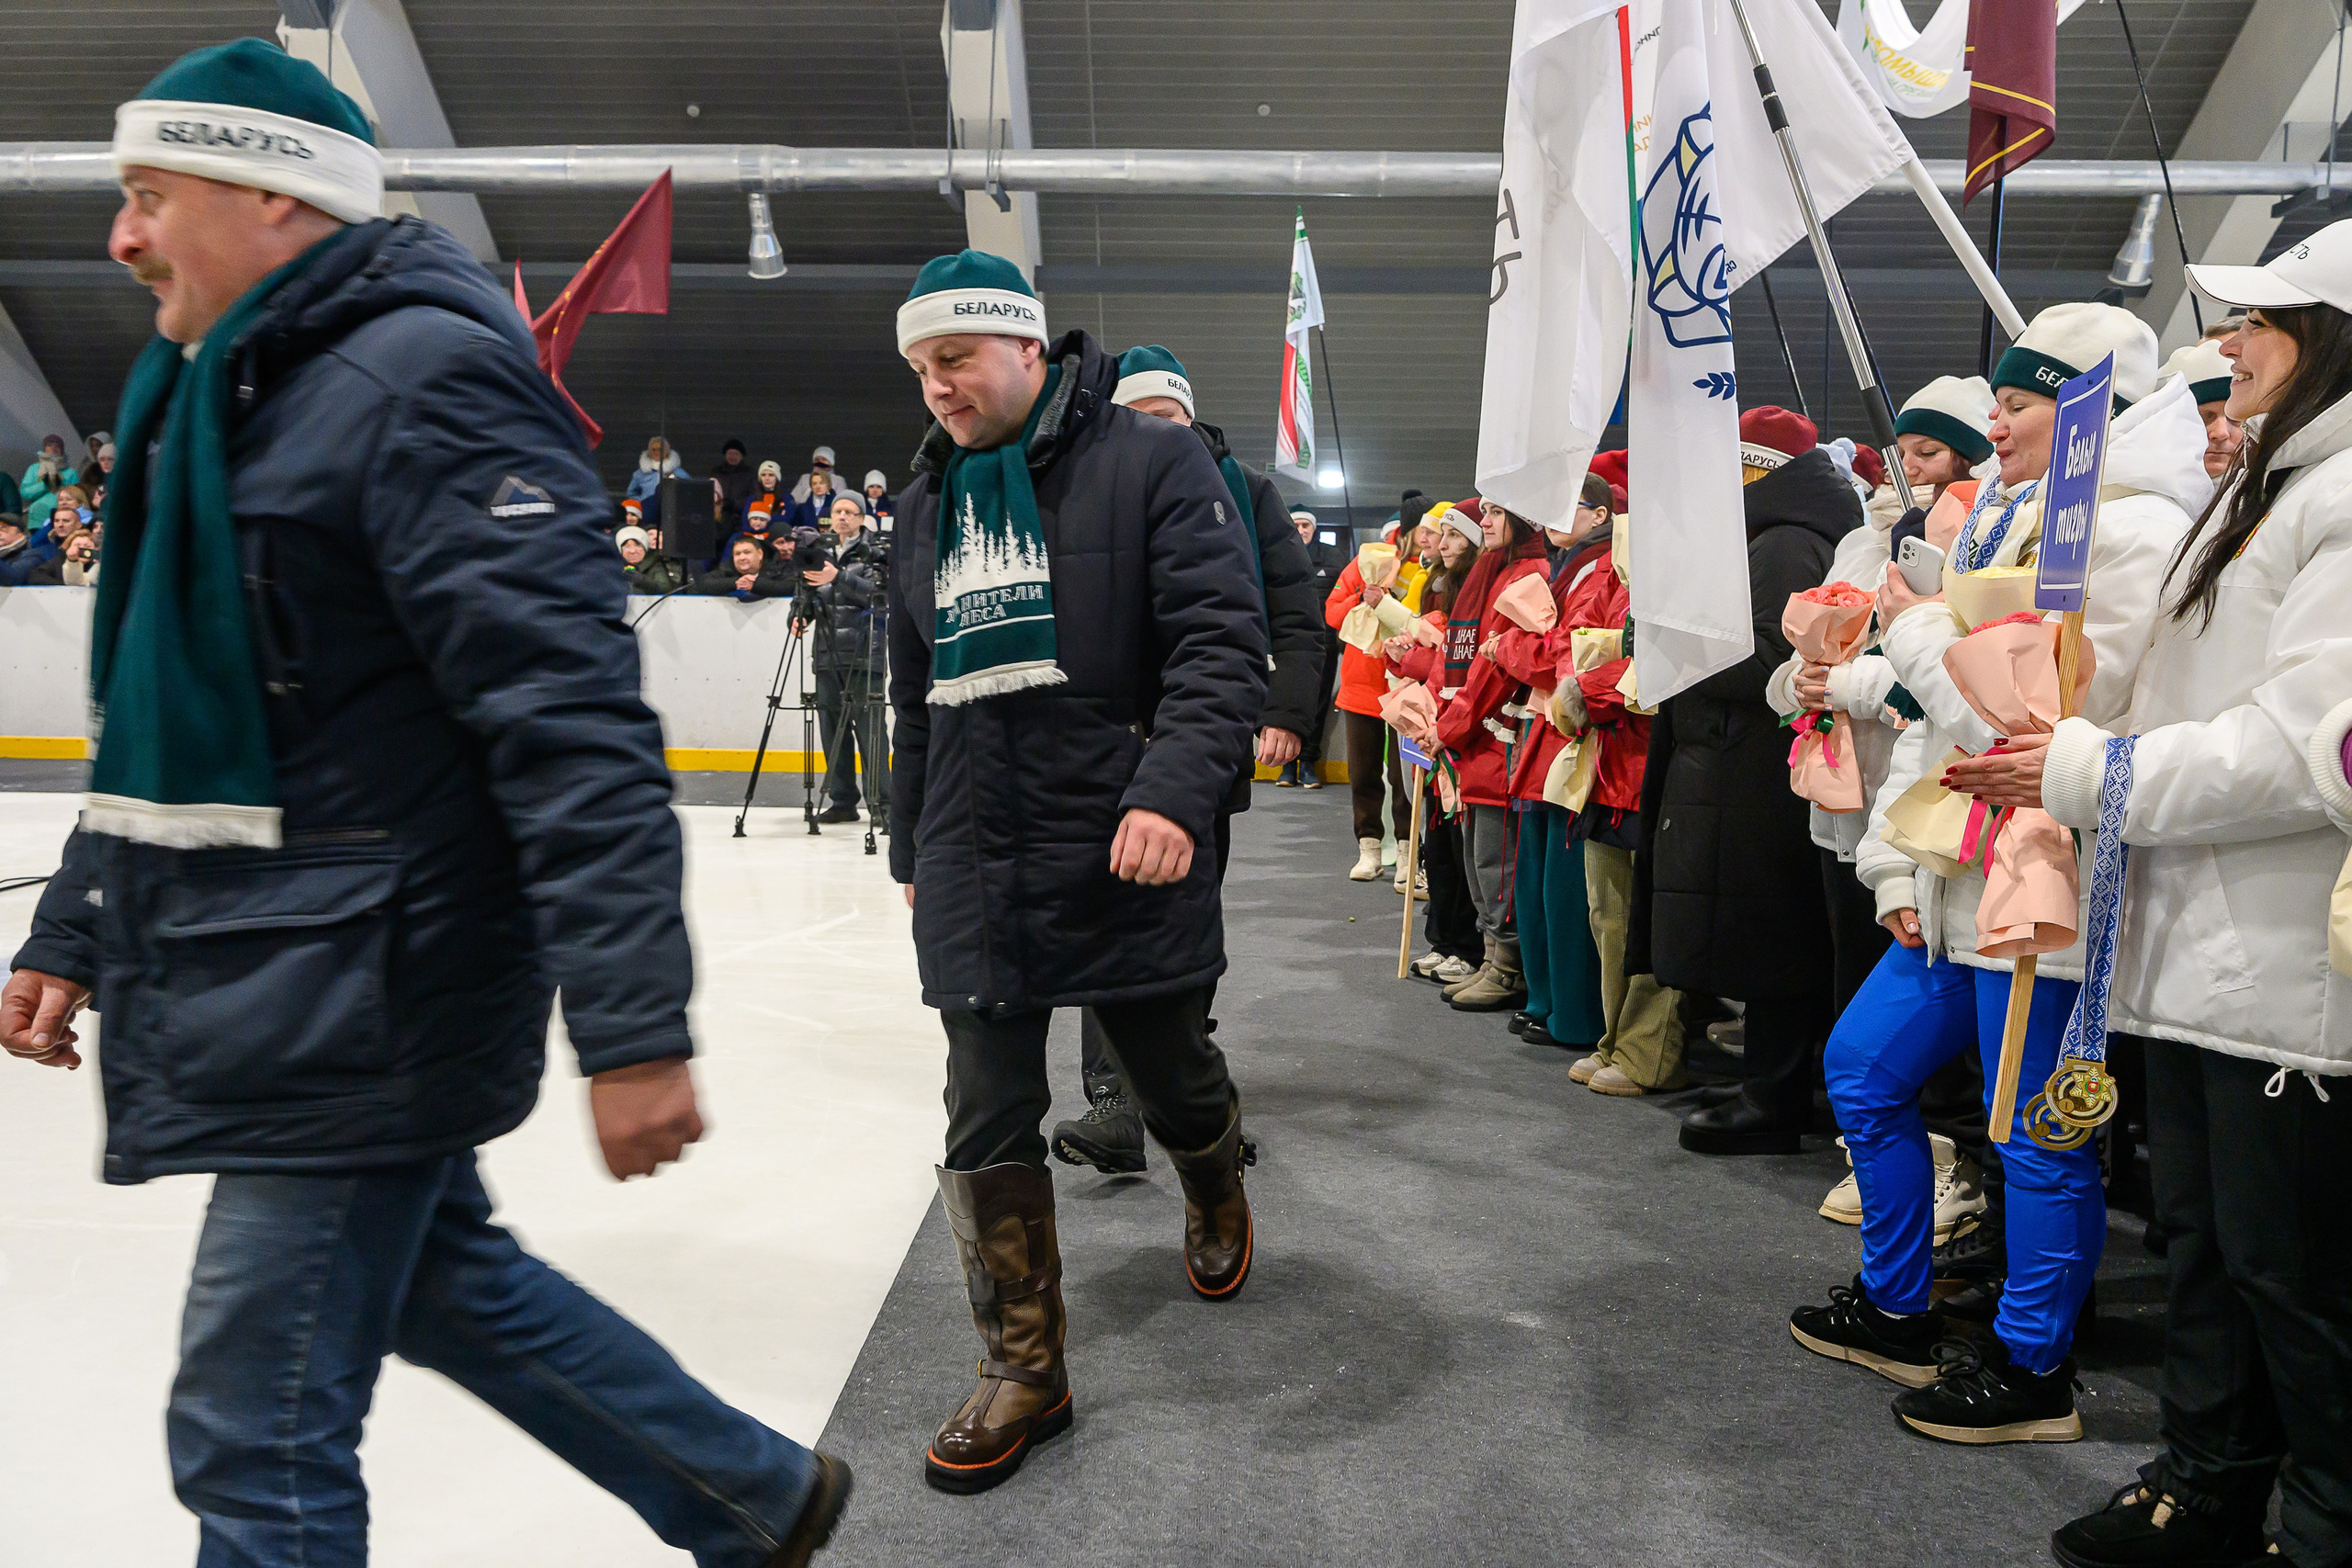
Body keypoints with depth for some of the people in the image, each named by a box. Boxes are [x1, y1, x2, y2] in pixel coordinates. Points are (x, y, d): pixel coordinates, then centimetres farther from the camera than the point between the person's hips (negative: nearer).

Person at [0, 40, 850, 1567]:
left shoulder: (428, 383, -17)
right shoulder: (224, 399, 14)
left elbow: (577, 732, -26)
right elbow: (164, 720, 21)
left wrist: (629, 1026, -29)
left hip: (354, 1010, -10)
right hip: (290, 992, 10)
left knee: (259, 1440, 2)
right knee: (448, 1276, 23)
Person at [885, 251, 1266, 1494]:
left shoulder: (1152, 463, -4)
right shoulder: (928, 501, 15)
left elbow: (1219, 639, -13)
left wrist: (1173, 791, -27)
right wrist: (912, 851, 23)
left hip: (1128, 857, -4)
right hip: (973, 876, 5)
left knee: (1175, 1084, 14)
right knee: (987, 1125, 5)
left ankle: (1215, 1199, 48)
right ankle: (1023, 1370, 20)